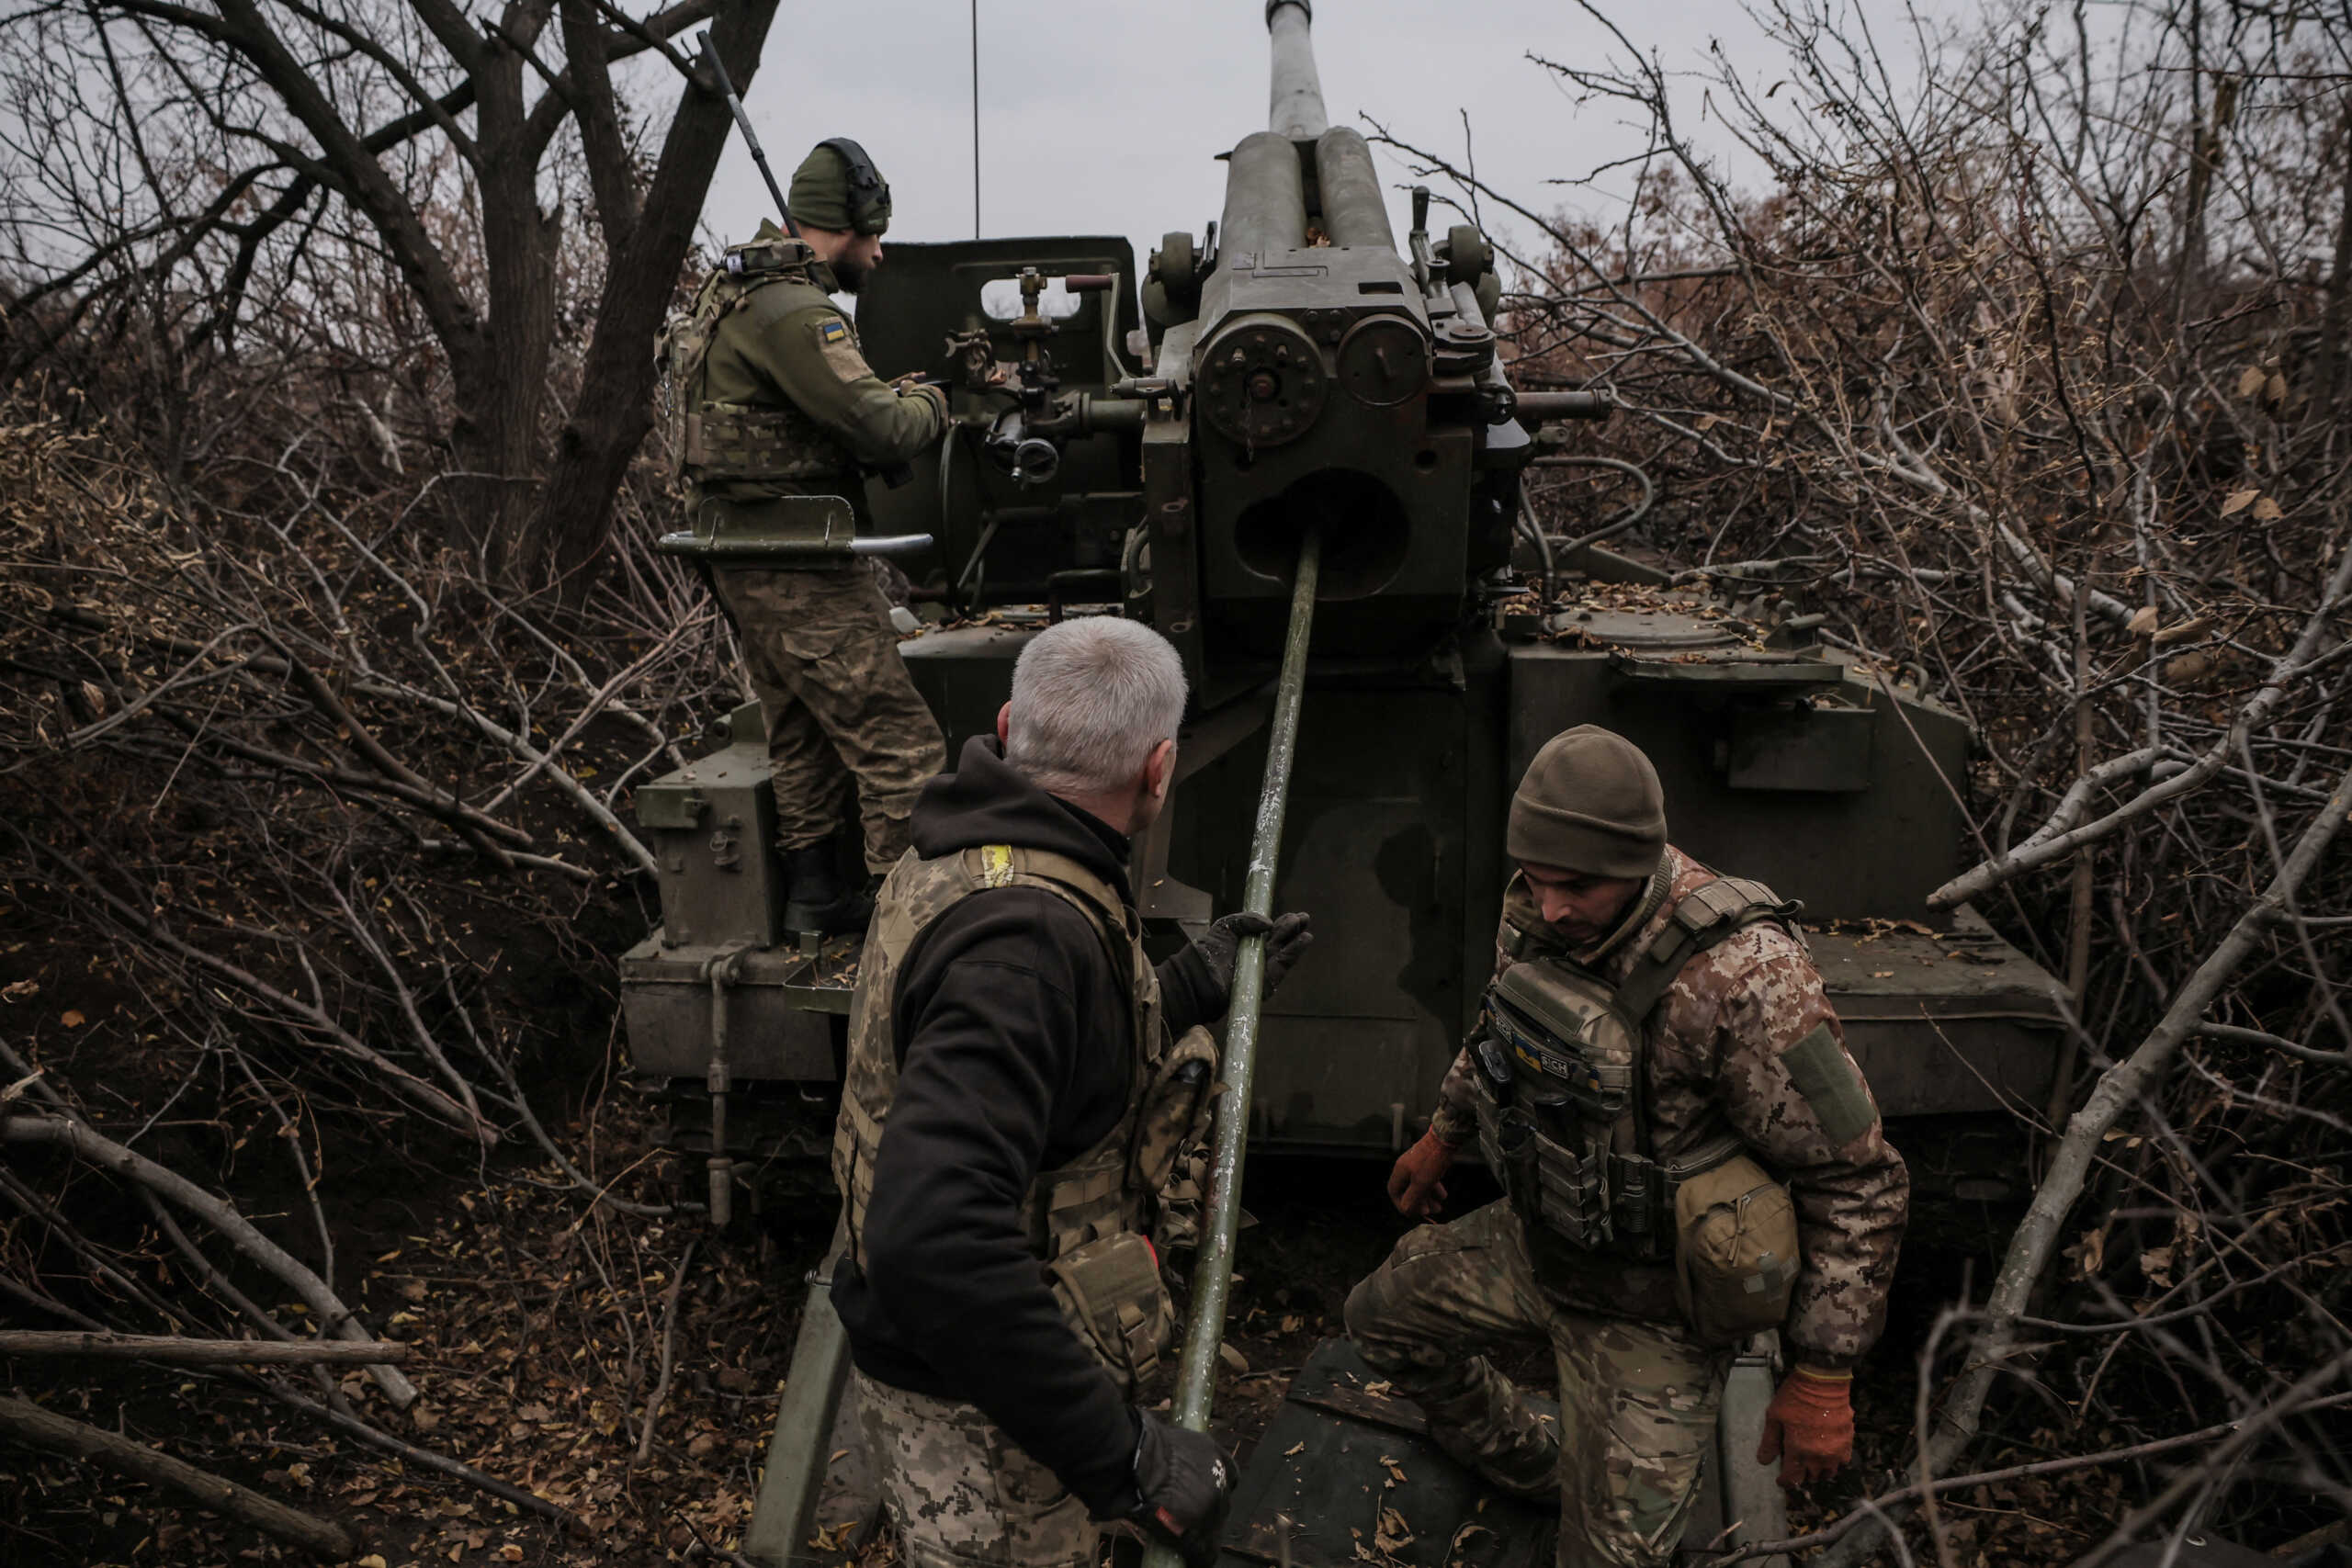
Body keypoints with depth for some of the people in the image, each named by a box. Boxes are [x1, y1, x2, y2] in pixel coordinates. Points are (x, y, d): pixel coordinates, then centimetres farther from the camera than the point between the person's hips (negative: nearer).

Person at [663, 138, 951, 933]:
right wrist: (928, 405, -2)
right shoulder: (790, 310, -17)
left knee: (803, 733, 19)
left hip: (744, 557, 11)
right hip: (798, 567, -11)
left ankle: (812, 892, 28)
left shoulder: (738, 294, 17)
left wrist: (890, 392, 8)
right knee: (899, 742, -8)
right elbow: (877, 426, -23)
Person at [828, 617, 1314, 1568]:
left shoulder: (963, 862, -1)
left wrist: (1196, 989, 13)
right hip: (975, 1417, -9)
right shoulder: (1027, 931, -33)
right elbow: (933, 1241, -43)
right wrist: (1121, 1454, -37)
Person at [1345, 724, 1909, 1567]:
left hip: (1646, 1314, -7)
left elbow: (1857, 1182, -25)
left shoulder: (1742, 981, -34)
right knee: (1383, 1316, 22)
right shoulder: (1535, 910, -12)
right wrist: (1443, 1133, 23)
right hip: (1532, 1241, 7)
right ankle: (1527, 1465, 43)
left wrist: (1824, 1377, -21)